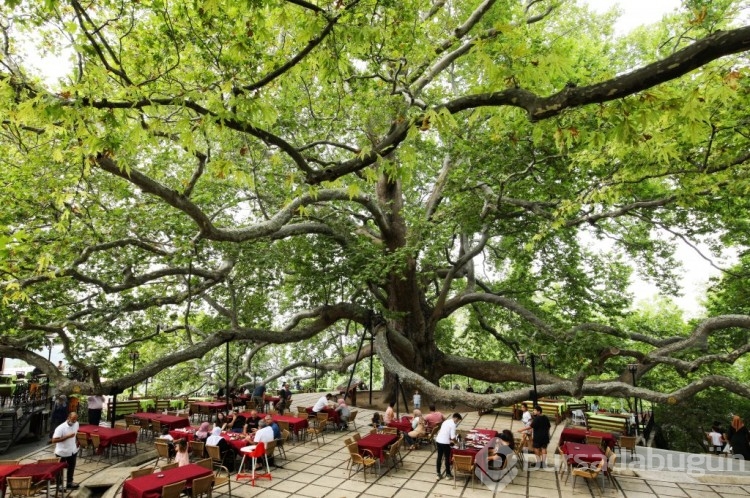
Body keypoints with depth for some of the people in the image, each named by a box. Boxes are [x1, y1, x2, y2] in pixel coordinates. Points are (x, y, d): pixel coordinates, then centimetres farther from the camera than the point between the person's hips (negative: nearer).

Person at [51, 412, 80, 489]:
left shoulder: (76, 424, -7)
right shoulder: (61, 428, -27)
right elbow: (54, 440, -29)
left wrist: (76, 441, 3)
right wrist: (67, 436, -34)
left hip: (73, 451, 6)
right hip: (62, 453, -6)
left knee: (71, 468, 22)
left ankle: (69, 483, 40)